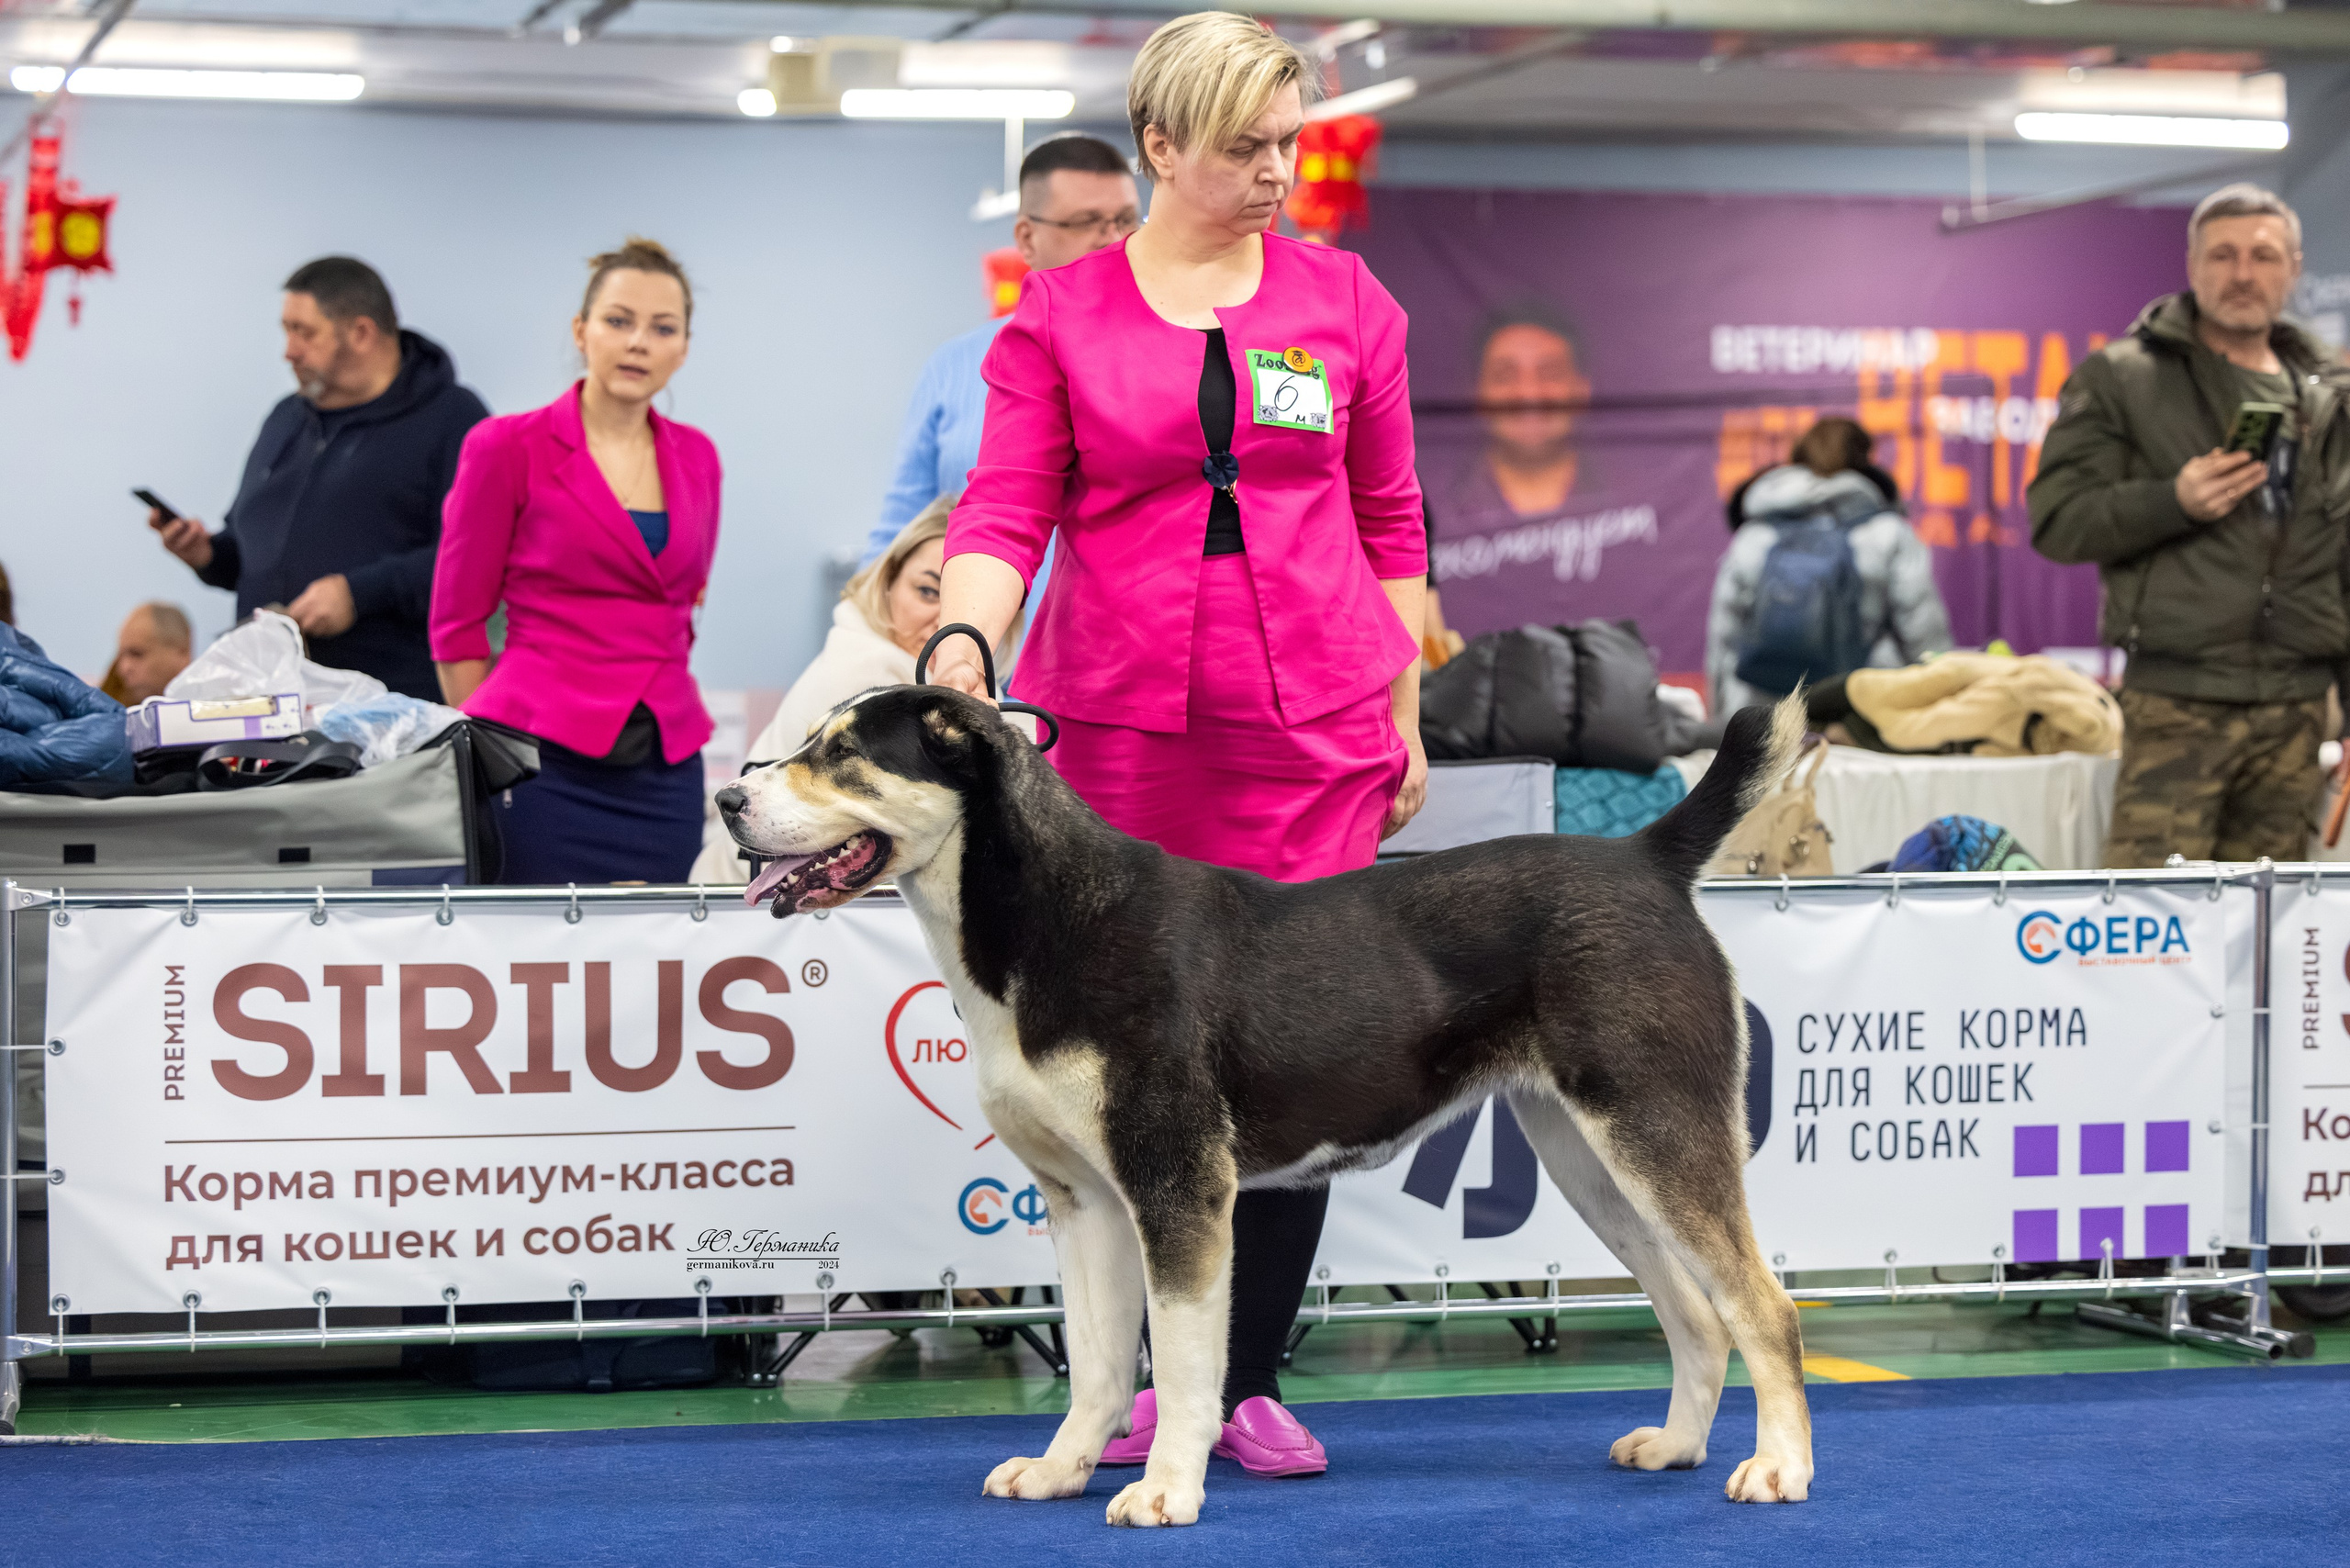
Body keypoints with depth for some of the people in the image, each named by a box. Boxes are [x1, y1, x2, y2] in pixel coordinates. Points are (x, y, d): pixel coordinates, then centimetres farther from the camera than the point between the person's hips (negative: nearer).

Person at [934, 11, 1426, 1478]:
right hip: (1118, 723, -1)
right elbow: (1008, 510, -2)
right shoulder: (1060, 316, 4)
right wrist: (963, 638, -20)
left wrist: (1405, 715, 11)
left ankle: (1253, 1382, 11)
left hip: (1311, 725, 1)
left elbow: (1391, 522, 13)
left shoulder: (1344, 300, 8)